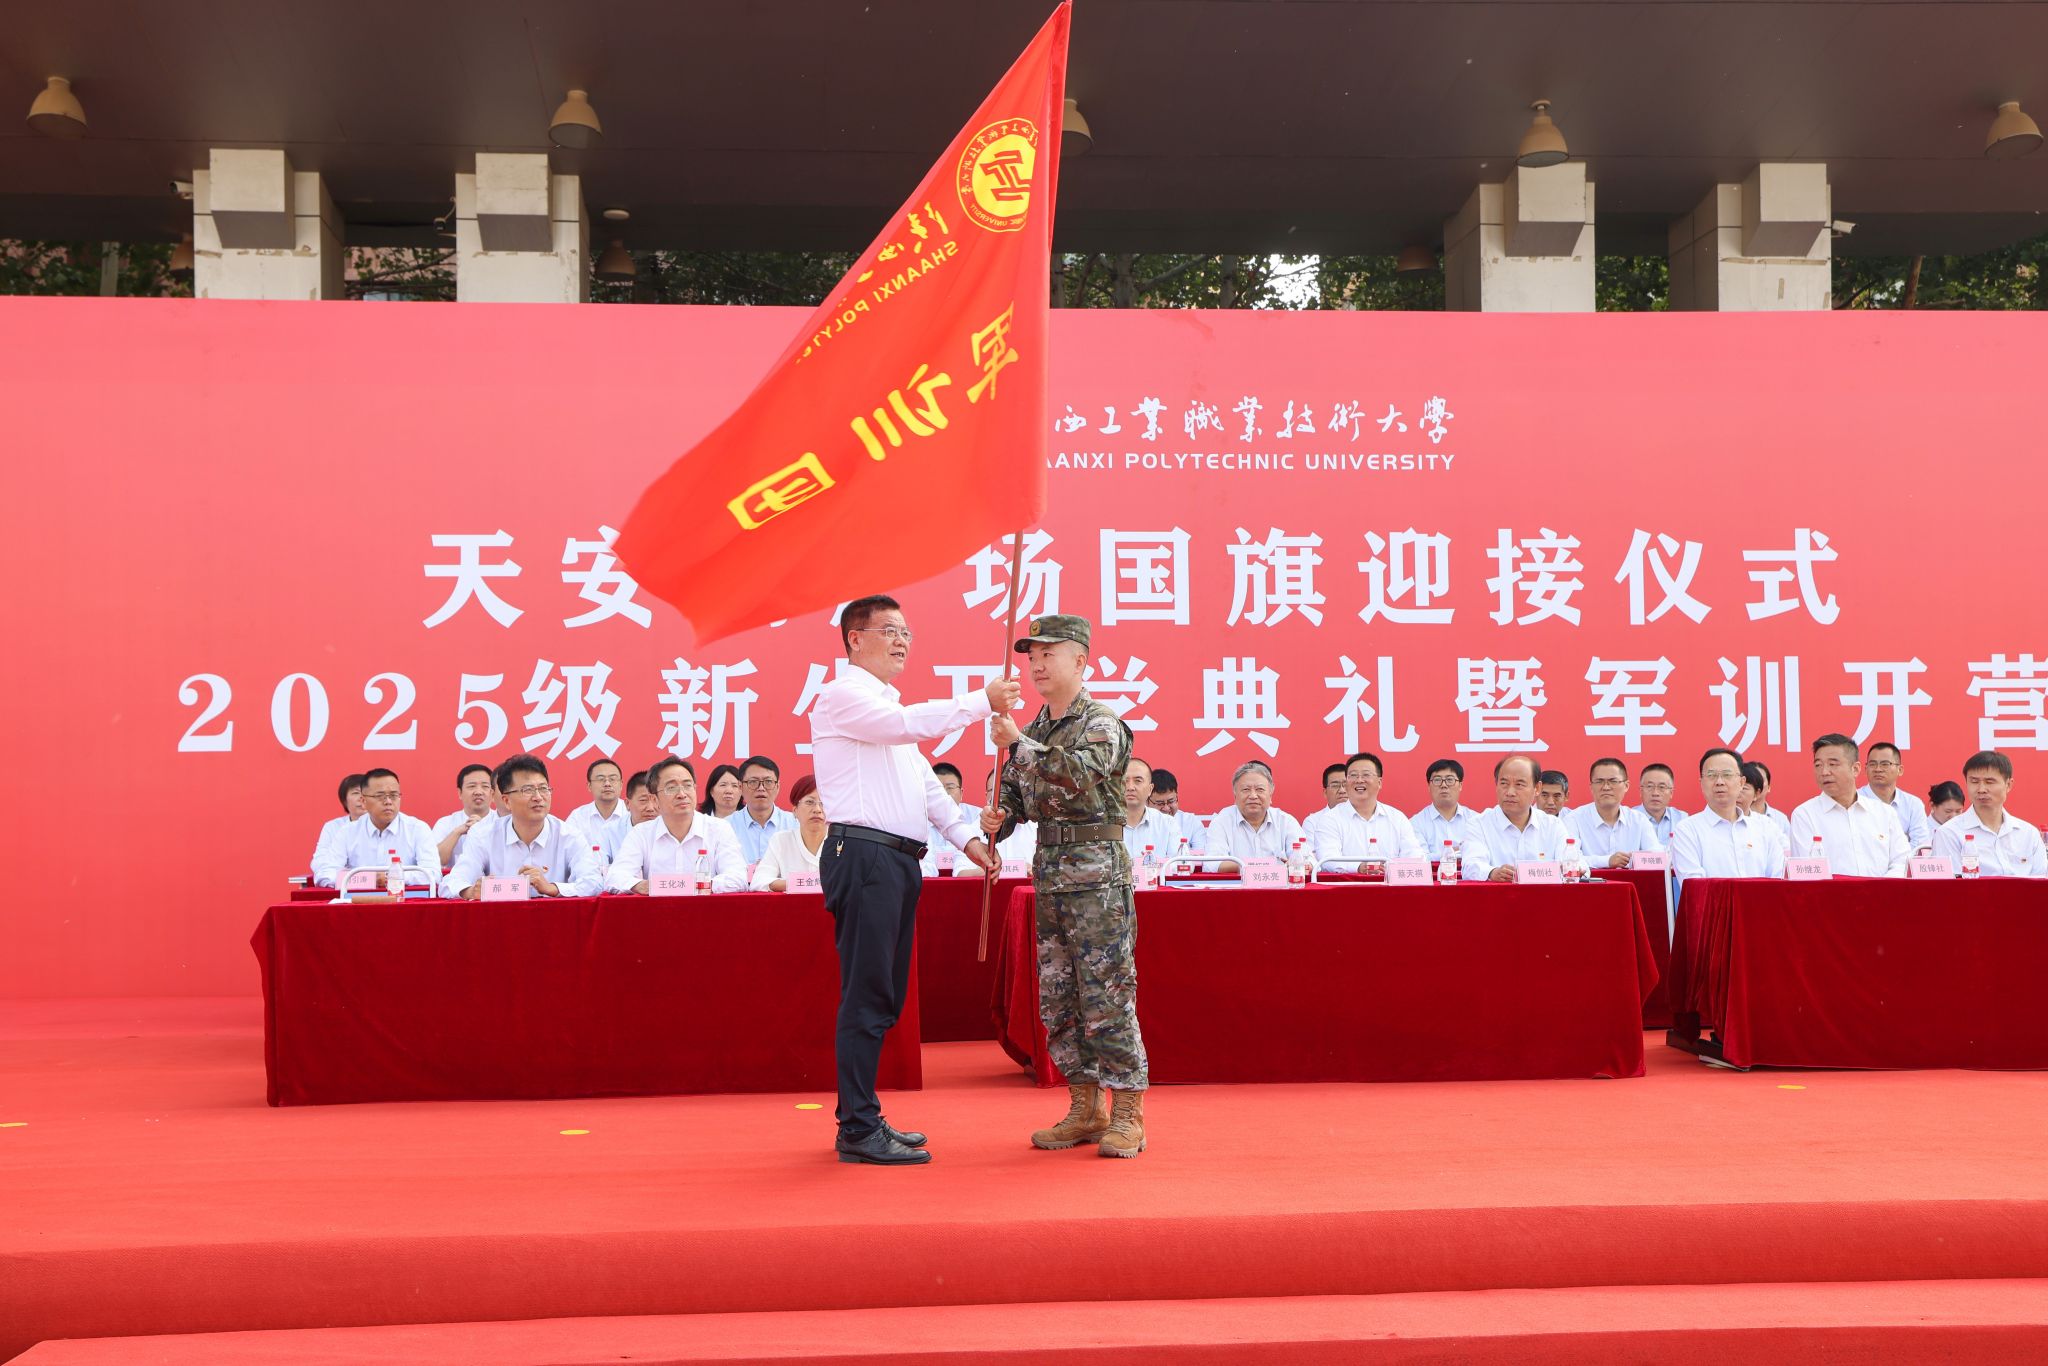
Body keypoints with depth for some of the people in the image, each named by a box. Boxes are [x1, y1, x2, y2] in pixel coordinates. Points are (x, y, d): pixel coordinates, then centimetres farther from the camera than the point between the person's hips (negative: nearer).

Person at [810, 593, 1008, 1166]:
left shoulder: (887, 705, 25)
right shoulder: (842, 696, -4)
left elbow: (925, 779, 23)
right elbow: (909, 724, -20)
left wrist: (966, 836, 14)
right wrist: (983, 702, -15)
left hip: (899, 859, 10)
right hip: (863, 855, -10)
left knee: (884, 996, 11)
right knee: (866, 996, -9)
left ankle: (862, 1117, 19)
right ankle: (858, 1130, -5)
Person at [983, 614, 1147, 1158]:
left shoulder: (1103, 724, -6)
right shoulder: (1031, 732, 15)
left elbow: (1078, 773, -25)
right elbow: (1013, 793, 17)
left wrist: (1018, 743, -23)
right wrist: (996, 816, -4)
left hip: (1098, 877, -7)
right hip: (1049, 877, 7)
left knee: (1107, 999, -5)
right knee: (1057, 1001, 10)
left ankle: (1127, 1115, 4)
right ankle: (1085, 1109, 21)